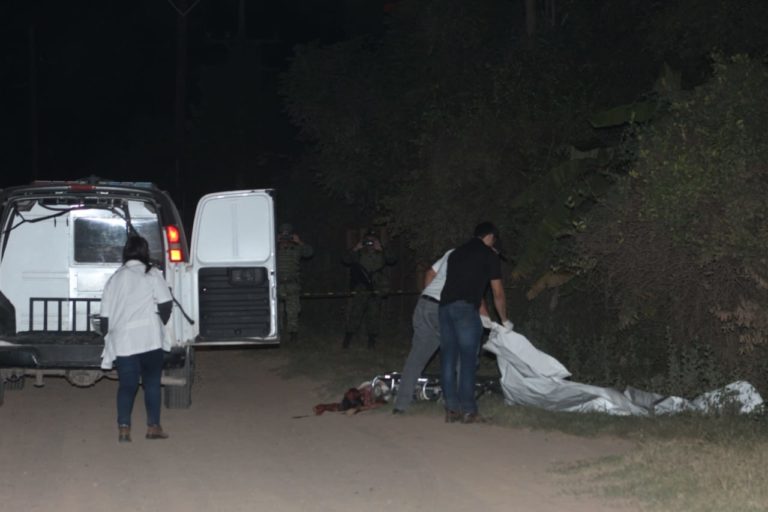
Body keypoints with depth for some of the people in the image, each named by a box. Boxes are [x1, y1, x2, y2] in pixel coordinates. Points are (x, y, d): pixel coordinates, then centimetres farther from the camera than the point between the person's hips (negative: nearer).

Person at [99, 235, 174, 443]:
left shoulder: (114, 279, 11)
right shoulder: (151, 274, 0)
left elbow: (105, 315, 11)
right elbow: (165, 303, -8)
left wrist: (108, 337, 20)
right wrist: (160, 323, 9)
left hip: (122, 342, 3)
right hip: (150, 339, -3)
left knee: (126, 385, 5)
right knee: (152, 382, 7)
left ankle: (123, 428, -5)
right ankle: (153, 426, 6)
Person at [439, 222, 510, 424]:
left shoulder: (457, 253, 24)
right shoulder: (490, 255, 6)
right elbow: (498, 294, 8)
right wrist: (505, 321, 22)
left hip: (445, 306, 6)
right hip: (465, 308, -6)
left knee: (448, 359, 7)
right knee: (468, 360, -1)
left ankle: (451, 409, 8)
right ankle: (468, 411, 0)